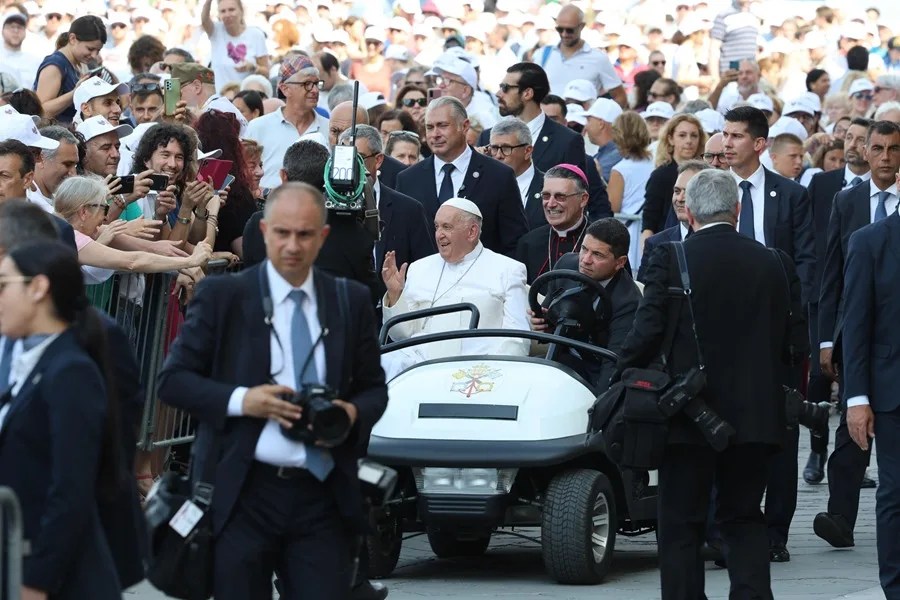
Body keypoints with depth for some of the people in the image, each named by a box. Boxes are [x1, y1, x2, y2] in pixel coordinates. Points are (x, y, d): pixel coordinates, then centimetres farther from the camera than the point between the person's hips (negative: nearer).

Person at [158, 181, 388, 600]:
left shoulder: (352, 302, 10)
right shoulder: (222, 296, 2)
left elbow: (374, 388, 16)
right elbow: (173, 379, 0)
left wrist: (353, 412, -8)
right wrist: (239, 400, -15)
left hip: (323, 497, 2)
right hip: (244, 494, -2)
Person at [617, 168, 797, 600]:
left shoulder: (670, 259, -9)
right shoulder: (773, 264, 2)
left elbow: (647, 331, -13)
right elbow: (786, 342, 6)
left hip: (688, 415, -3)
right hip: (753, 414, 3)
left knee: (681, 524, 4)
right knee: (744, 518, 13)